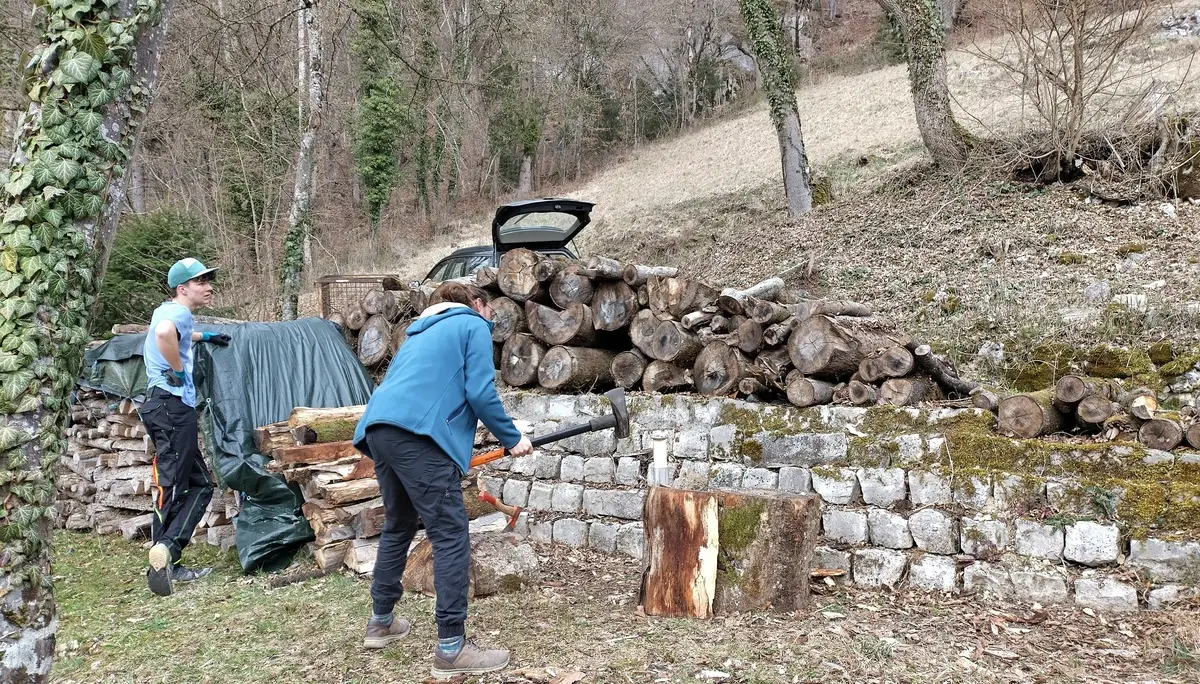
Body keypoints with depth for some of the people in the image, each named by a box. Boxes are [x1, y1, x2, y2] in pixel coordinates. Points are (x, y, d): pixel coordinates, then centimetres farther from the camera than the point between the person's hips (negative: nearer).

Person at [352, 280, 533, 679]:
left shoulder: (423, 331, 32)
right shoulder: (474, 326, 9)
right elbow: (481, 393, -4)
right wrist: (512, 439, 8)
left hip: (378, 429, 9)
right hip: (417, 433, -9)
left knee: (397, 526, 24)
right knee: (451, 536, -6)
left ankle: (381, 622, 34)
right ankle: (452, 649, -7)